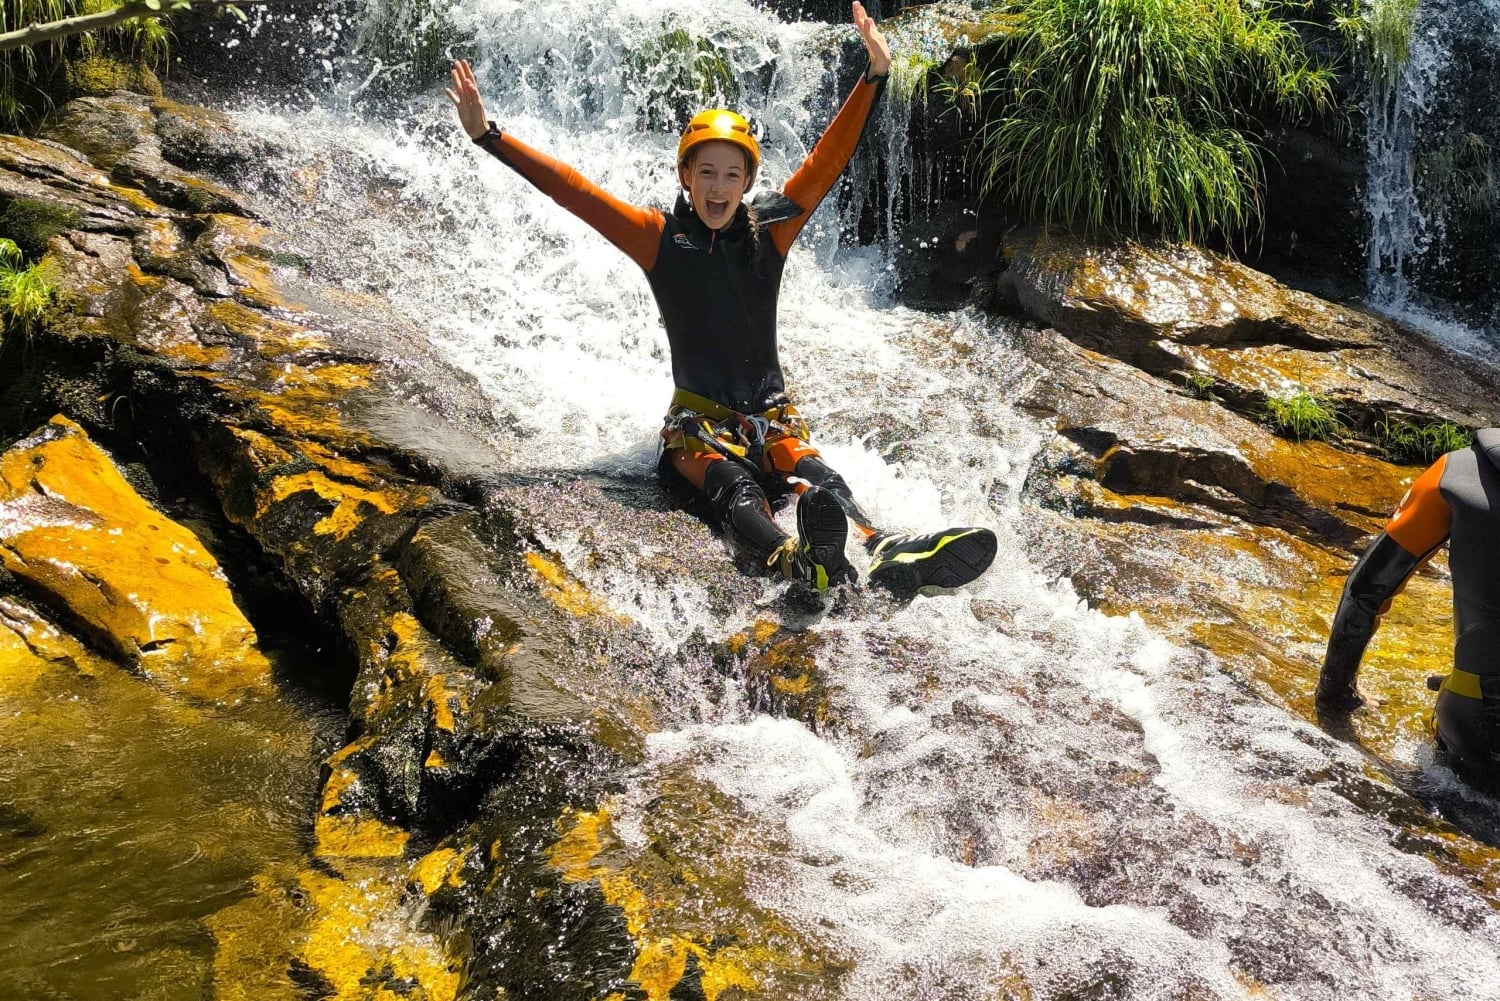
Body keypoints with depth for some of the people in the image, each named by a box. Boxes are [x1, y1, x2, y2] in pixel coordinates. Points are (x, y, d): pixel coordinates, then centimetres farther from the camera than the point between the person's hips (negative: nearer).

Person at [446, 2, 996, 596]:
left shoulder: (768, 231, 7)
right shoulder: (658, 238, 1)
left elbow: (827, 162, 5)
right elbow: (571, 190, -3)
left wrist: (874, 75, 0)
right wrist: (487, 136, -8)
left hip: (772, 418, 3)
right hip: (698, 422, -3)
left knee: (821, 483, -27)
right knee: (735, 488, -34)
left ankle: (886, 553, -54)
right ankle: (798, 563, -64)